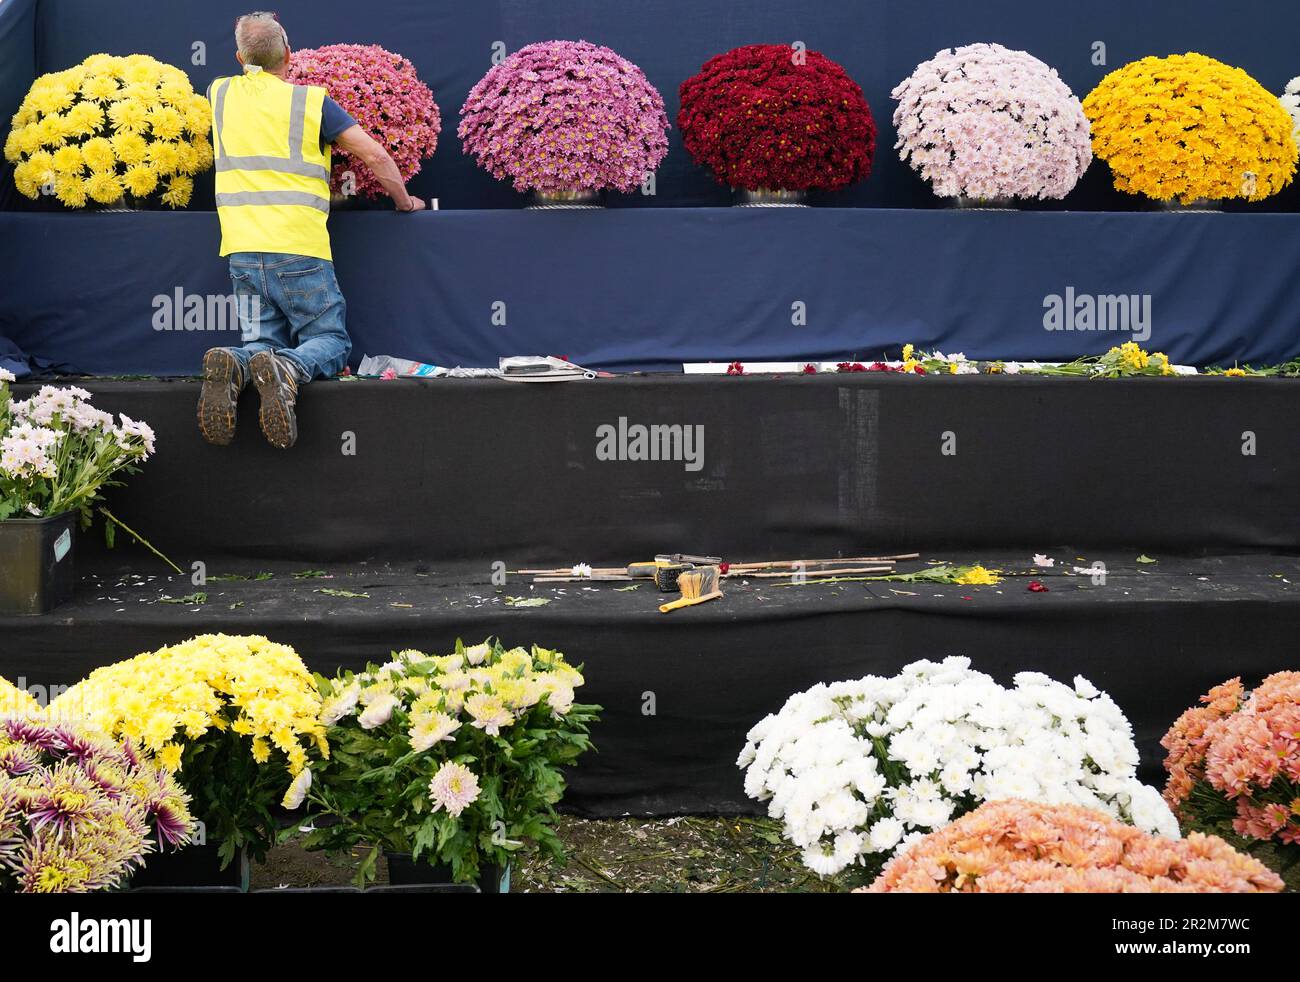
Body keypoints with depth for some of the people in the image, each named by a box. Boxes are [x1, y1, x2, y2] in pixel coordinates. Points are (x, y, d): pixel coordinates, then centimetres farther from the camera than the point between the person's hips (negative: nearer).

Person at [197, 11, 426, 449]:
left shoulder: (220, 95, 11)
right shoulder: (311, 100, 0)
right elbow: (374, 155, -2)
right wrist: (403, 200, 13)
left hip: (243, 249, 4)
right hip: (299, 249, -4)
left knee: (264, 344, 12)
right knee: (329, 342, 6)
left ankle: (231, 366, -24)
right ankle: (286, 370, -28)